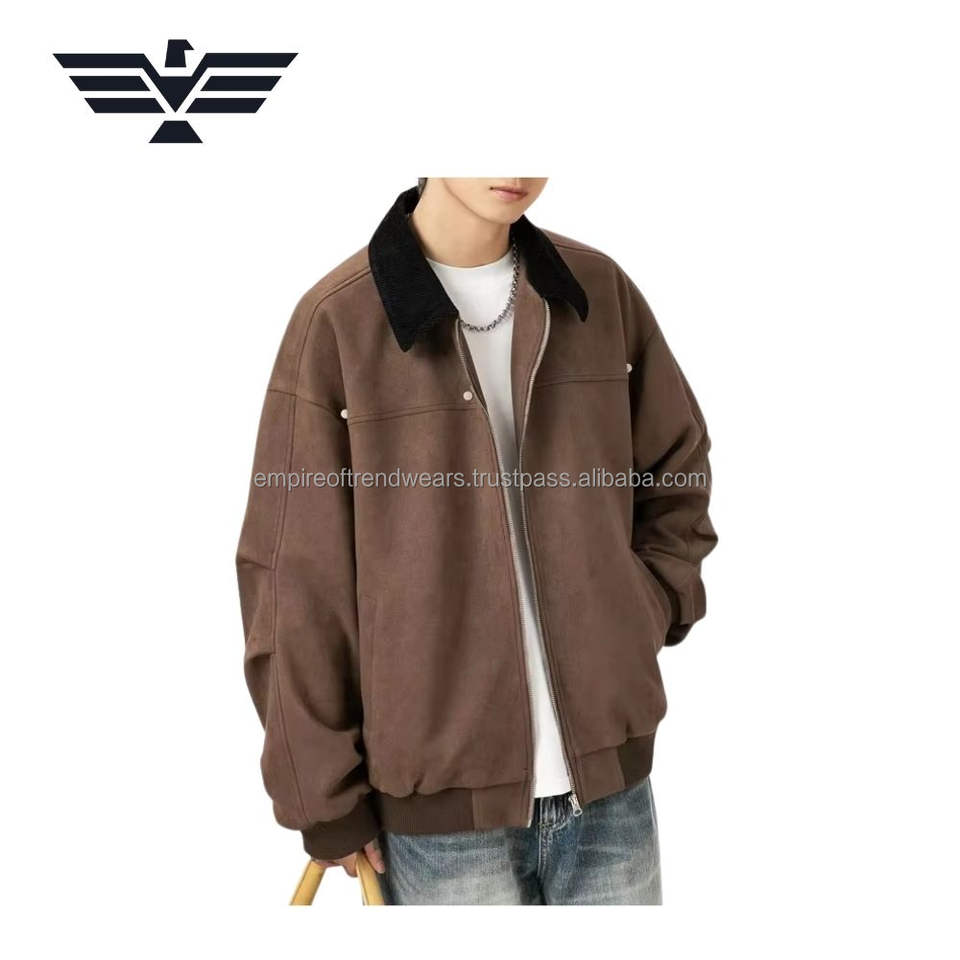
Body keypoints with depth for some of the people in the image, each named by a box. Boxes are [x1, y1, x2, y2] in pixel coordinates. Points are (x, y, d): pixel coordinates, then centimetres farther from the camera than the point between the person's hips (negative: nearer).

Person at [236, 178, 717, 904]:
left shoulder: (600, 290, 2)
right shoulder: (339, 321, -10)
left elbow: (677, 472, 15)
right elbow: (297, 581, -7)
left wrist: (645, 614, 1)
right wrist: (327, 800, -4)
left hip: (609, 776, 4)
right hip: (439, 797, -3)